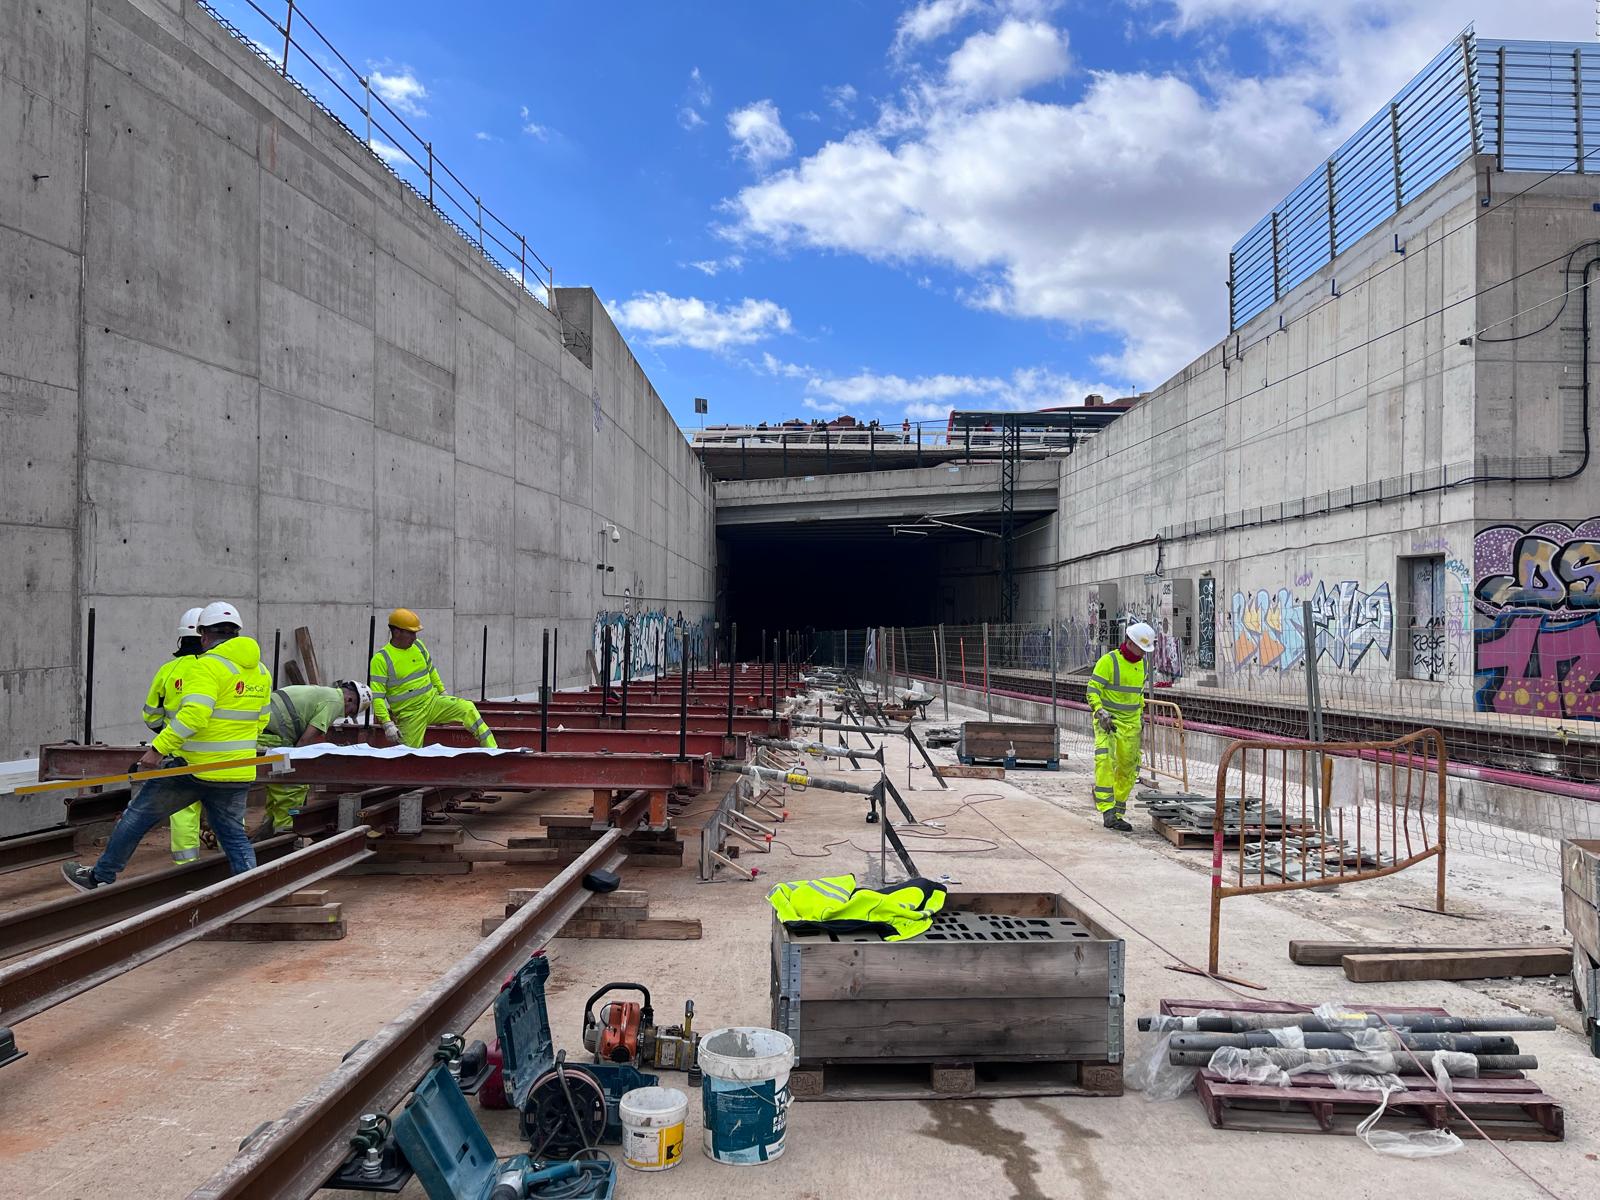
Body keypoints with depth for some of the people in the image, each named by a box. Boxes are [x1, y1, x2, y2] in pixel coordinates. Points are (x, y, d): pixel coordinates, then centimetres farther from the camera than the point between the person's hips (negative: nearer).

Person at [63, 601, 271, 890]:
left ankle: (101, 877, 25)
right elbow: (260, 721, 19)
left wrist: (158, 748, -22)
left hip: (195, 767, -6)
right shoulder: (261, 671, 10)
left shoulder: (209, 665, -13)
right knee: (234, 835, 12)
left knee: (138, 815, 12)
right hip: (238, 774, 6)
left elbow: (193, 714, -25)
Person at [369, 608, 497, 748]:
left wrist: (443, 692, 20)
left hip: (433, 701, 4)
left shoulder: (418, 646, 5)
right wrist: (388, 724, -21)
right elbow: (377, 696, -15)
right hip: (410, 715, -4)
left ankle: (491, 750, -19)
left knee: (467, 708, -17)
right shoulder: (380, 659, -12)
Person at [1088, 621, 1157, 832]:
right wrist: (1100, 712, -26)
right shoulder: (1108, 661, -12)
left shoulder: (1141, 664, 10)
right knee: (1105, 761, -23)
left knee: (1128, 769, 7)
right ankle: (1107, 812, -25)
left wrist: (1141, 713, 23)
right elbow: (1093, 689, -14)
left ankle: (1117, 813, 16)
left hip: (1131, 723, 7)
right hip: (1107, 719, -7)